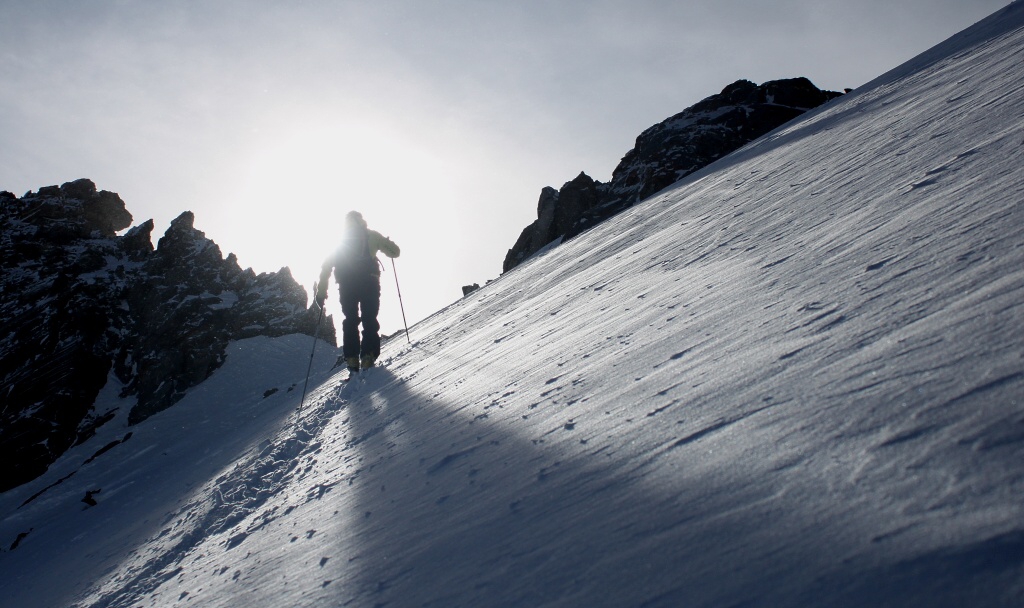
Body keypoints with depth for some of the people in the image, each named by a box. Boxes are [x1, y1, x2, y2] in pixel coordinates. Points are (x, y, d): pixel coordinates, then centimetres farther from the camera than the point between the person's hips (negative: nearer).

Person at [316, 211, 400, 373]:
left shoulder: (340, 242, 17)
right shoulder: (372, 236, 10)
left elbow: (326, 267, 11)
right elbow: (394, 252, 8)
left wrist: (321, 293, 13)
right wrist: (387, 243, 32)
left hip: (346, 286, 2)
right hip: (369, 282, -2)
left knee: (350, 320, 10)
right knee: (370, 320, 2)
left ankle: (352, 358, 0)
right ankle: (368, 356, -13)